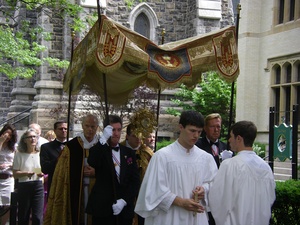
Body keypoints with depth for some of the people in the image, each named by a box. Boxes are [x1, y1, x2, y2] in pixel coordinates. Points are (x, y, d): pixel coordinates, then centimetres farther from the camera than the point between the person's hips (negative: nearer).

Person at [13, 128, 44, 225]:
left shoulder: (41, 153, 7)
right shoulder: (19, 155, -1)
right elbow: (15, 174, -3)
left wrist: (42, 173, -6)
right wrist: (26, 173, -21)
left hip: (38, 185, 2)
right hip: (24, 186, -1)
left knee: (38, 217, -3)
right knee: (23, 217, 6)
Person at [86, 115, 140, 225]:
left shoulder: (129, 153, 10)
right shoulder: (99, 150, 1)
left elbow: (135, 180, 5)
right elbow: (92, 163, -22)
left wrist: (124, 201, -8)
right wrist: (104, 139, -27)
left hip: (125, 210, 3)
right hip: (102, 209, -3)